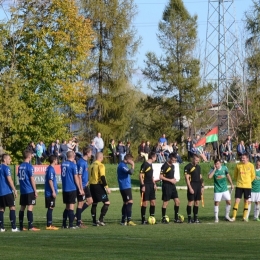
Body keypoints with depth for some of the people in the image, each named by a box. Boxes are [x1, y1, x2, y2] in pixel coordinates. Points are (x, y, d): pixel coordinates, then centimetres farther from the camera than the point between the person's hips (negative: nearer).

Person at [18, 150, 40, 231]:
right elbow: (32, 179, -12)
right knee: (30, 207, -7)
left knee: (22, 207, 10)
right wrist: (35, 191, -7)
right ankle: (30, 227, -11)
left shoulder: (20, 167, 10)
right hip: (30, 191, -7)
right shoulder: (29, 167, -12)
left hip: (22, 191, 7)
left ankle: (21, 226, 12)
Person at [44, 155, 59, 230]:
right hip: (50, 192, -9)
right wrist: (53, 191, -18)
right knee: (50, 208, -7)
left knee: (50, 208, 12)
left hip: (48, 193, 9)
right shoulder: (51, 169, -15)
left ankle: (49, 224, 15)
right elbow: (50, 181, -19)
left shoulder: (49, 168, 14)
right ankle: (49, 225, -5)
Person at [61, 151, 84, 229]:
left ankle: (64, 224, 15)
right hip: (72, 189, -6)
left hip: (64, 189, 6)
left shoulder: (63, 164, 7)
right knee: (71, 207, -2)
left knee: (67, 207, 15)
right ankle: (71, 225, -3)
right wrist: (80, 189, -4)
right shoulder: (73, 165, -12)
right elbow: (76, 178, -10)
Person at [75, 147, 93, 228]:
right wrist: (81, 189, -22)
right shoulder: (81, 162, -19)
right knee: (81, 203, -3)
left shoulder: (85, 161, 11)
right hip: (81, 186, -10)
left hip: (85, 185, 10)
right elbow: (79, 176, -21)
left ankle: (77, 215, 19)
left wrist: (87, 182, 12)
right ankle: (78, 223, 5)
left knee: (90, 201, 12)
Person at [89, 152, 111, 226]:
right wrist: (106, 187, -18)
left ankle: (94, 221, 13)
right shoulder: (100, 165, -12)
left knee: (94, 203, 13)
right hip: (98, 186, -8)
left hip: (92, 185, 8)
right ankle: (100, 220, -11)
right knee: (107, 203, -3)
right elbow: (102, 177, -18)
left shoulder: (92, 165, 12)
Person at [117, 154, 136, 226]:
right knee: (130, 202, -13)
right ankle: (129, 220, -17)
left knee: (126, 203, 14)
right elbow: (130, 172, -27)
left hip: (125, 187, 11)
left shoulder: (123, 165, 16)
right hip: (125, 187, -11)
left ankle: (123, 221, 17)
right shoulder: (122, 165, -16)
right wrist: (133, 165, -18)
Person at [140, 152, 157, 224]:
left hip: (151, 186, 9)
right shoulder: (145, 164, -12)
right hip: (145, 186, -9)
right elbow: (140, 175, -16)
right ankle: (143, 220, 0)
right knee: (145, 202, -5)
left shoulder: (151, 164, 15)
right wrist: (143, 185, -19)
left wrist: (154, 184, 16)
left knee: (153, 202, 8)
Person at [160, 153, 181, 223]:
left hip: (172, 186, 8)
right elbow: (161, 177, -15)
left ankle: (176, 218, 12)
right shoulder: (165, 166, -12)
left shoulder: (172, 166, 13)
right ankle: (163, 218, 6)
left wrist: (174, 179, 4)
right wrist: (170, 180, -16)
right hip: (166, 186, -8)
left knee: (177, 201, 5)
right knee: (165, 202, -3)